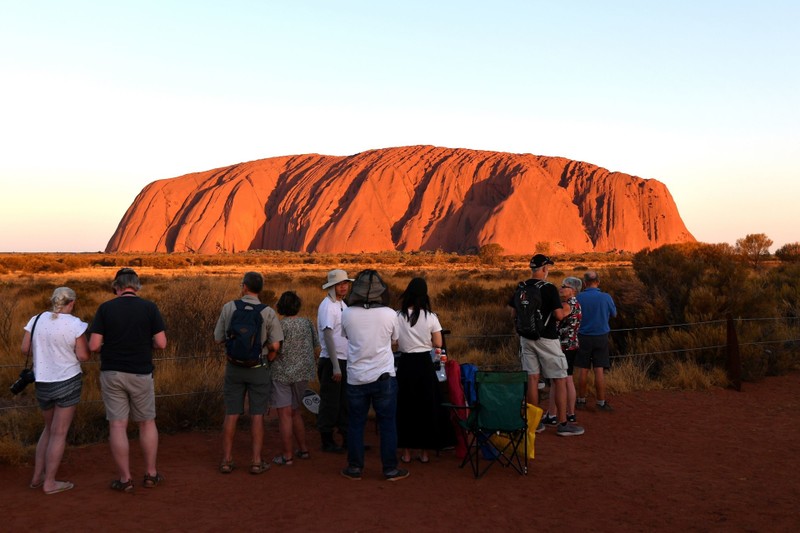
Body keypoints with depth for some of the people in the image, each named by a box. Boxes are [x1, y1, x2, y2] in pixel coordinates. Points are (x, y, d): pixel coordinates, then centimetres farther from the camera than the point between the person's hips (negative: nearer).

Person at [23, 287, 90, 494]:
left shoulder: (37, 320, 0)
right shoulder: (75, 324, -13)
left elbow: (25, 349, 5)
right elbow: (83, 356, -13)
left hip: (43, 384, 5)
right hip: (68, 382, -5)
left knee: (50, 428, 22)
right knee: (59, 432, 3)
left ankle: (37, 476, 22)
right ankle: (49, 483, 8)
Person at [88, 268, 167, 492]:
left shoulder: (105, 308, -4)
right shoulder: (149, 307, -5)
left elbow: (94, 345, -8)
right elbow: (161, 343, -8)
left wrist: (110, 346, 13)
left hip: (112, 374, 0)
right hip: (140, 374, 0)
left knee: (117, 426, 5)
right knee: (147, 423, 15)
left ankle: (125, 479, 10)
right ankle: (151, 474, 19)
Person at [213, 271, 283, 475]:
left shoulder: (228, 308, -5)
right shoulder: (268, 312, -9)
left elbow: (218, 338, 1)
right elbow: (275, 346, -12)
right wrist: (268, 360, 8)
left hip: (234, 367, 2)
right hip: (258, 367, -1)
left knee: (231, 414, 10)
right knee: (257, 415, 6)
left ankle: (226, 460, 15)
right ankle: (256, 461, 8)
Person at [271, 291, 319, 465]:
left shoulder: (280, 325, -13)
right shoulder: (308, 323, 2)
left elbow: (276, 351, -18)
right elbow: (316, 349, 8)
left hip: (282, 374, -6)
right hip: (302, 373, 6)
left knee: (285, 414, -1)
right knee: (295, 411, 19)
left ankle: (287, 456, 2)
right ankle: (303, 449, 24)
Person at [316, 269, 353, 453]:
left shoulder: (343, 305, 13)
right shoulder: (327, 306, -14)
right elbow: (328, 336, -19)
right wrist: (335, 366, -22)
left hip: (345, 361, 8)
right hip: (331, 361, -8)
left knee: (346, 403, 14)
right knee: (330, 403, 0)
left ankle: (348, 438, 22)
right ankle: (327, 441, 10)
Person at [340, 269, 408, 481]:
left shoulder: (347, 314, -8)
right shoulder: (389, 314, -9)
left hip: (356, 378, 1)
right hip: (384, 376, -1)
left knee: (355, 424, 12)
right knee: (387, 424, 8)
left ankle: (355, 468, 18)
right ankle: (390, 469, 13)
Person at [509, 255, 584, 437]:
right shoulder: (549, 288, -14)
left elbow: (513, 314, 8)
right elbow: (559, 316, -16)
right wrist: (565, 310, 5)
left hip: (526, 337, 6)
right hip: (546, 339, -6)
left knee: (532, 379, 10)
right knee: (560, 380, 3)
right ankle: (563, 424, 4)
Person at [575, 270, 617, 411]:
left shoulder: (578, 298, -9)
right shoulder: (606, 297, -9)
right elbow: (614, 314, 8)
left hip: (583, 337, 1)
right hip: (601, 337, 0)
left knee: (583, 370, 9)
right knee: (599, 371, 2)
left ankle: (581, 400, 18)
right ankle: (601, 402, 5)